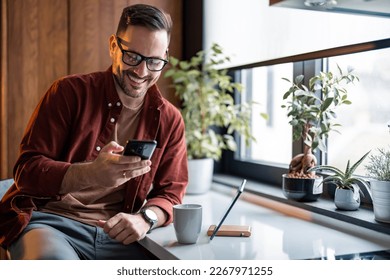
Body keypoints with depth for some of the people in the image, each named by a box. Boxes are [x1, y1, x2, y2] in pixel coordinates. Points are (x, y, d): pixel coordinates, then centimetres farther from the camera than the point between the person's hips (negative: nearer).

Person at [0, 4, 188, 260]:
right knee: (54, 259, -36)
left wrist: (145, 218, -15)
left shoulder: (169, 120, 8)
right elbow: (27, 170, -6)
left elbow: (170, 193, 10)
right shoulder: (70, 92, -1)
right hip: (48, 221, -2)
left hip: (115, 236, 3)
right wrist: (91, 174, -27)